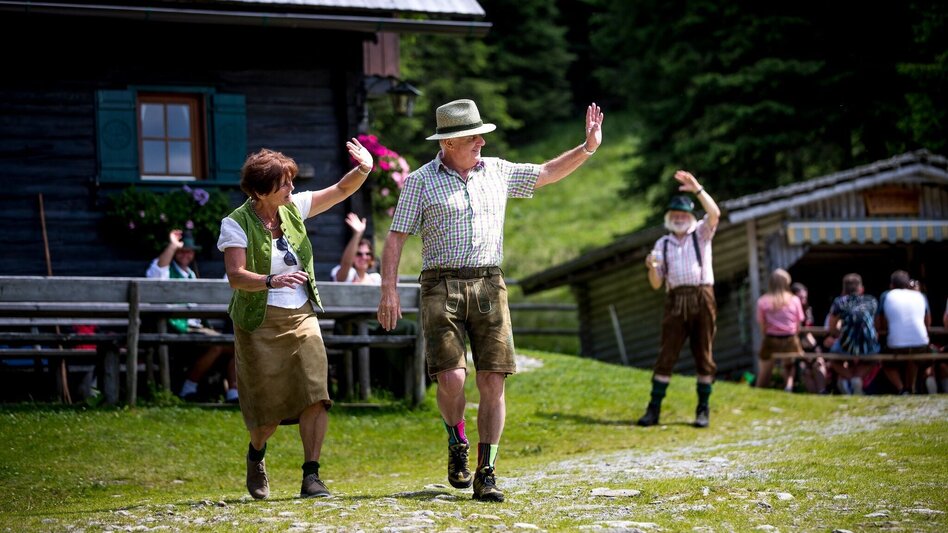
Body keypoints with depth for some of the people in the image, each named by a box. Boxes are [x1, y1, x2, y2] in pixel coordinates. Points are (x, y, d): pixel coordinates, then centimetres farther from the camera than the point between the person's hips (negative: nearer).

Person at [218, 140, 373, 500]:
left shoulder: (294, 208, 4)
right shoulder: (237, 223, -10)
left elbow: (340, 190, 9)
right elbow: (235, 275, -20)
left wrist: (363, 170, -11)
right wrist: (271, 281, -38)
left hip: (301, 317, 4)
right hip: (260, 322, -4)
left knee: (315, 394, -14)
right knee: (268, 406, 1)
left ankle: (311, 476, -11)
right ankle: (256, 453, 35)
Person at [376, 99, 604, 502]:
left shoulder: (497, 171, 13)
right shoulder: (420, 181, 2)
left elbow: (547, 174, 23)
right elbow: (396, 237, 1)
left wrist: (587, 147, 12)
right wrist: (388, 290, -9)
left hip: (489, 286, 3)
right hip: (442, 287, -3)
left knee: (493, 382, -4)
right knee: (451, 378, -16)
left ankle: (485, 474, 3)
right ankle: (457, 448, 13)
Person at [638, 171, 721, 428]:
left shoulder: (701, 234, 12)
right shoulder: (662, 244, 16)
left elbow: (714, 214, -10)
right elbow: (656, 284, 10)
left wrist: (697, 189, -16)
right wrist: (652, 267, -11)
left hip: (702, 297, -1)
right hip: (676, 299, 1)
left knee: (703, 354, 1)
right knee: (666, 354, -4)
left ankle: (703, 409, 5)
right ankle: (654, 408, -4)